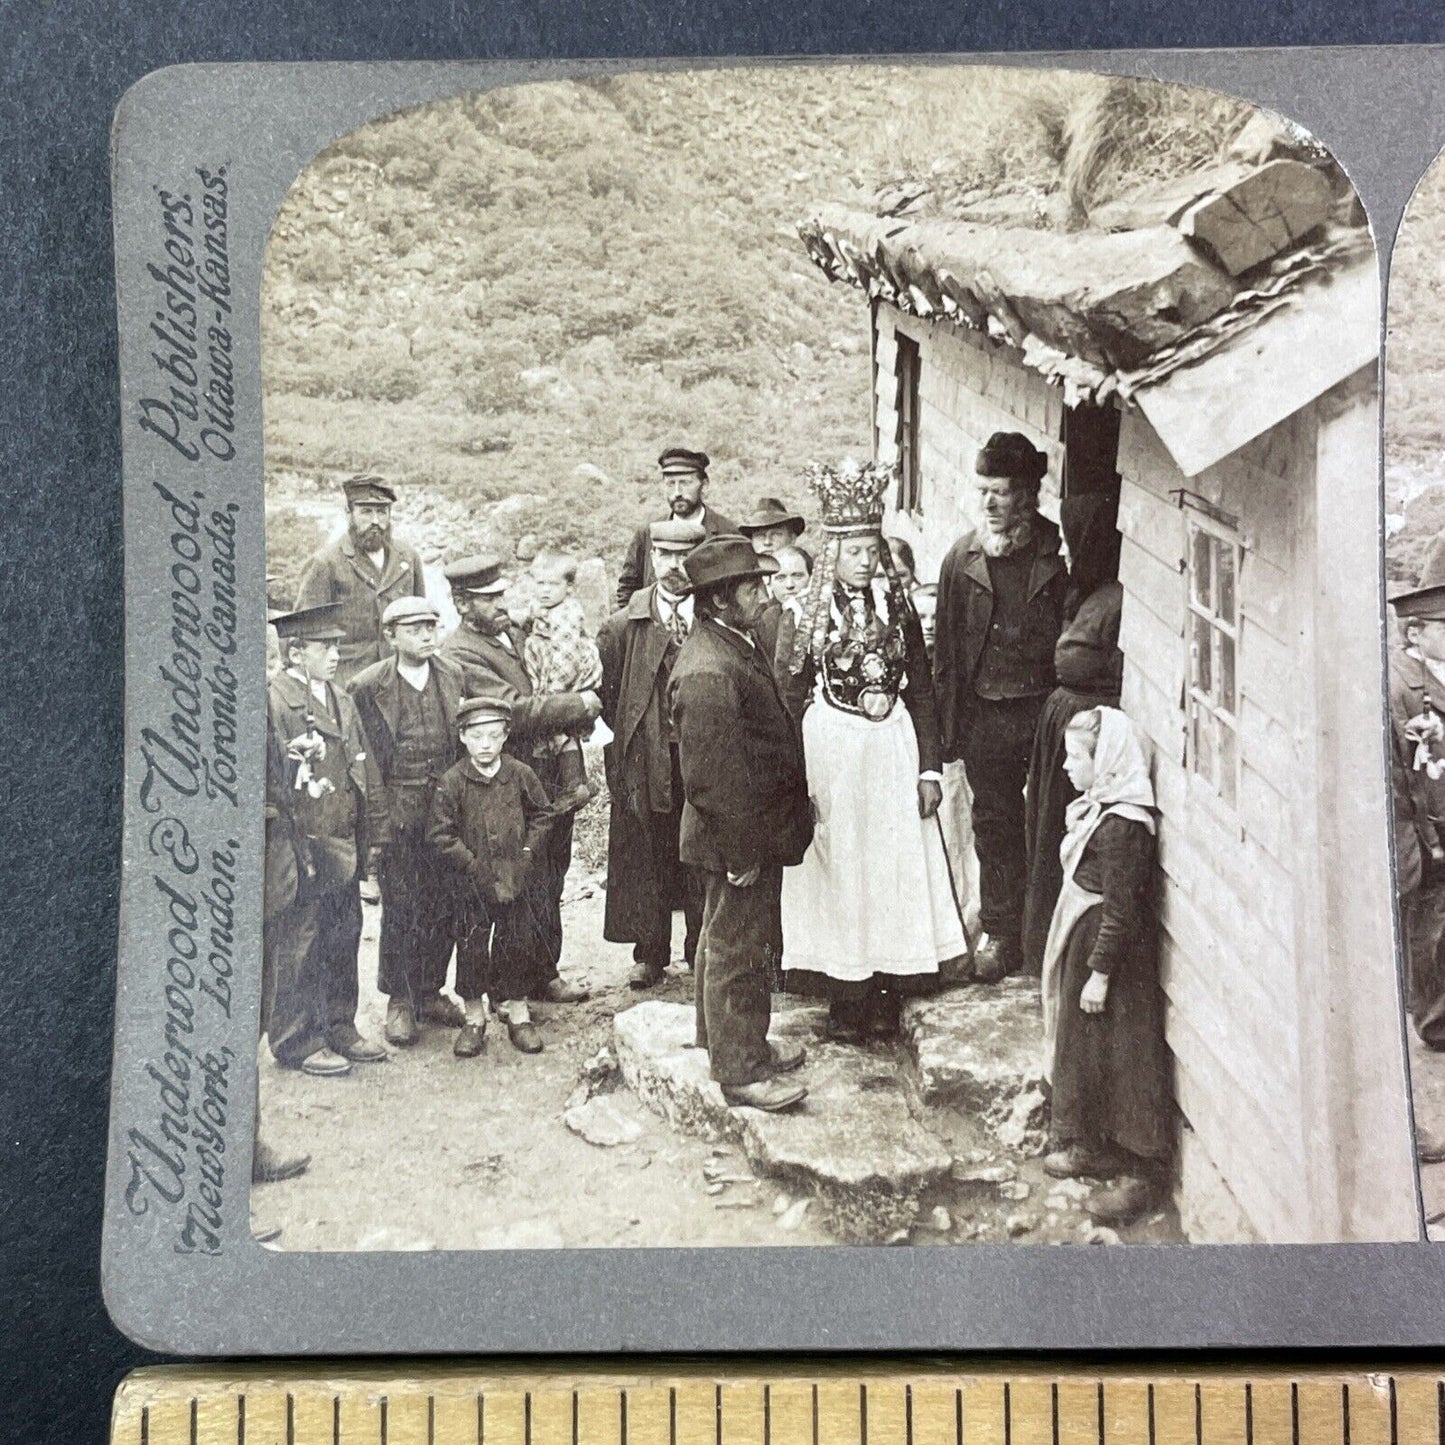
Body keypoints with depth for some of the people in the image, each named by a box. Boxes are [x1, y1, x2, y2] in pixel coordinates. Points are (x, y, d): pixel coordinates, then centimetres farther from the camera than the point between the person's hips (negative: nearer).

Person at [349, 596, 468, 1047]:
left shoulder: (454, 676, 6)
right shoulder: (368, 687, -5)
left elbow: (468, 743, 11)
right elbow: (369, 762, -5)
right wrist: (377, 826, -9)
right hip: (399, 817, -3)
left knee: (444, 908, 8)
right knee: (402, 909, 3)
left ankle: (430, 992, 24)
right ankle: (399, 1001, 18)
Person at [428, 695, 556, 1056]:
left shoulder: (521, 775, -3)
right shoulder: (451, 782, -8)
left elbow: (542, 816, 6)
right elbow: (441, 834, -7)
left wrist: (526, 856, -5)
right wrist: (474, 866, -13)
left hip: (517, 879, 1)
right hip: (473, 883, -1)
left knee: (520, 944, 7)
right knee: (472, 950, 3)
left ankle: (517, 1013, 24)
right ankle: (474, 1020, 18)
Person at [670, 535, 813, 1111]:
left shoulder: (734, 645, 7)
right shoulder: (707, 673, -27)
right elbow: (712, 777, -26)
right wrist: (741, 851, -21)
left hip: (757, 830, 10)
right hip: (738, 841, -10)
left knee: (725, 941, 22)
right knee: (738, 951, 3)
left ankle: (733, 1039, 38)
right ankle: (739, 1070, 17)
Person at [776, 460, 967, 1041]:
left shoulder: (898, 610, 5)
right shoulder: (803, 616, -5)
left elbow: (922, 693, 7)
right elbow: (788, 702, -4)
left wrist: (929, 769, 1)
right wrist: (797, 784, -10)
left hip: (893, 753, 3)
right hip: (829, 755, -3)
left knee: (894, 868, 6)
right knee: (836, 872, 4)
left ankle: (886, 996, 19)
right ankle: (844, 1001, 15)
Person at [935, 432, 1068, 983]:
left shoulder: (1059, 555, -7)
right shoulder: (962, 559, 2)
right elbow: (945, 648, 5)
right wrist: (947, 724, 3)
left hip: (1049, 707, -3)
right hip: (985, 714, 3)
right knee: (994, 825, 12)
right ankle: (1002, 932, 26)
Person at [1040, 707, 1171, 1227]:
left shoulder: (1121, 825, -25)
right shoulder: (1099, 808, 6)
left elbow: (1120, 908, -24)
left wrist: (1100, 972, -20)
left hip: (1112, 948, -10)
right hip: (1084, 941, 10)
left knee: (1122, 1058, 1)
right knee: (1083, 1048, 20)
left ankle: (1142, 1172, 13)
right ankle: (1092, 1145, 36)